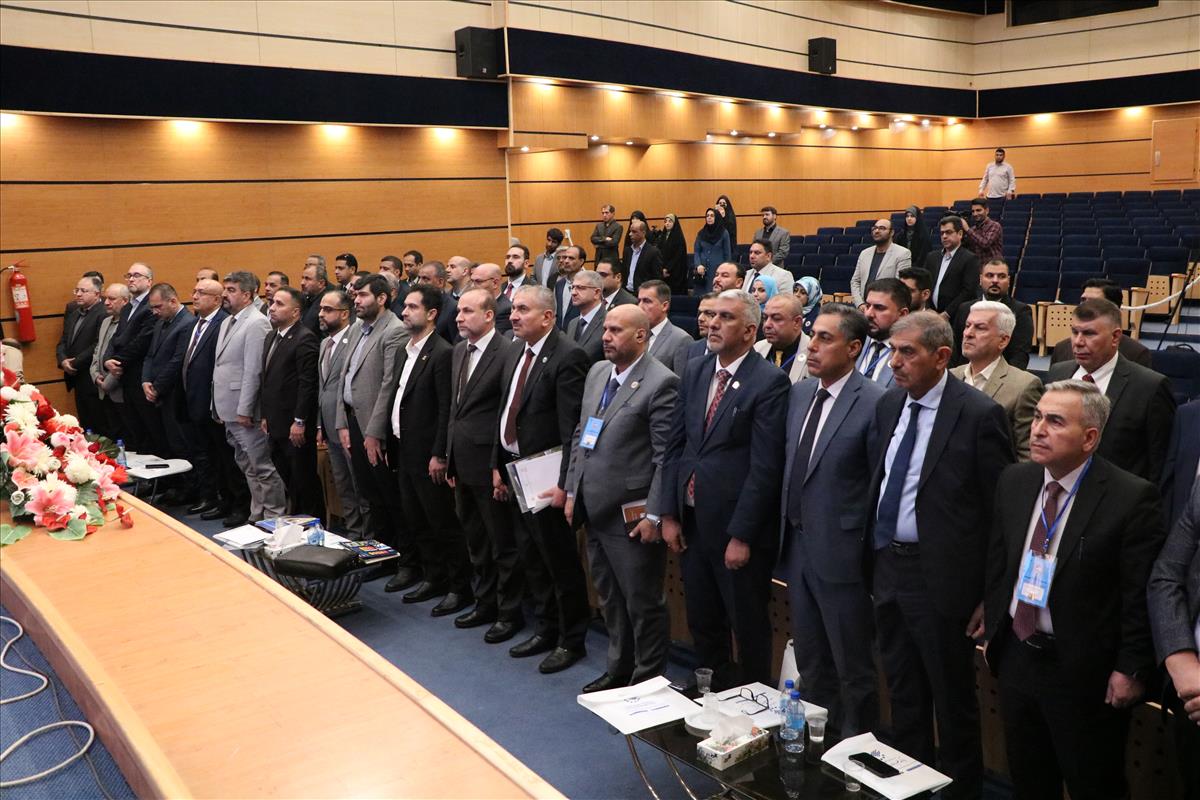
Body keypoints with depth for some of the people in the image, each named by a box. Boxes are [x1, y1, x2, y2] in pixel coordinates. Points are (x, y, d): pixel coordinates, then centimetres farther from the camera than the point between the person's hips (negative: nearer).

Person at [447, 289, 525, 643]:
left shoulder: (507, 352, -15)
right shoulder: (459, 350, 11)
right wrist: (450, 458, 16)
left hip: (488, 465, -8)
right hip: (462, 463, 9)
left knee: (503, 544, 4)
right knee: (476, 542, 19)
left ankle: (510, 612, 17)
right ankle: (485, 603, 33)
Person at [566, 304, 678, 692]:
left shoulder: (661, 383, -15)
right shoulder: (597, 372, 9)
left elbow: (667, 457, -17)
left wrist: (653, 515, -18)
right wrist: (572, 491, 12)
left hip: (631, 515, -8)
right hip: (595, 511, 8)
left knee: (643, 603, 7)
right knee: (610, 600, 21)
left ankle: (647, 681, 23)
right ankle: (619, 669, 37)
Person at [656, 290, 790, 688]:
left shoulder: (769, 382, -14)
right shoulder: (693, 371, 6)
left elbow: (764, 466, -17)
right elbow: (675, 444, 8)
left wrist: (741, 535, -17)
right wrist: (668, 514, 3)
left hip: (735, 526, -6)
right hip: (691, 521, 6)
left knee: (748, 626, 10)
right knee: (702, 623, 19)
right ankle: (714, 694, 38)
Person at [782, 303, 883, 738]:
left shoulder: (874, 402, -16)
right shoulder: (799, 392, 6)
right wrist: (786, 524, 11)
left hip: (840, 554, -7)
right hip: (797, 546, 7)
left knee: (853, 669, 9)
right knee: (810, 664, 22)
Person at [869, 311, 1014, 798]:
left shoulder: (979, 415, -15)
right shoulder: (888, 404, 5)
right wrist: (875, 559, 10)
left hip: (940, 577, -7)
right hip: (887, 567, 7)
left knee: (953, 699, 10)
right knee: (902, 694, 21)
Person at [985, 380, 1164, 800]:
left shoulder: (1131, 497, -17)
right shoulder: (1013, 481, 1)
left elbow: (1141, 595, -14)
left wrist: (1131, 670, -12)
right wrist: (994, 631, 9)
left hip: (1085, 671, -5)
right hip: (1015, 658, 5)